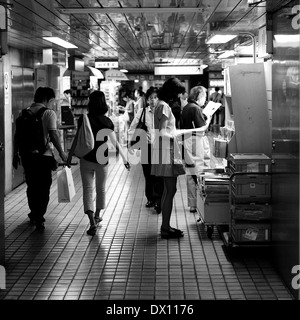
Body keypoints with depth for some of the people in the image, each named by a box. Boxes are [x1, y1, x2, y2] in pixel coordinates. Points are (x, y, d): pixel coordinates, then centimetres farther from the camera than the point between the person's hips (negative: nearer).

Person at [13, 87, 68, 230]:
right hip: (43, 155, -6)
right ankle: (39, 219, 0)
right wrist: (61, 152, -8)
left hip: (26, 155, 6)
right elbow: (53, 135, -16)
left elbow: (17, 134, 10)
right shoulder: (49, 113, -9)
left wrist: (16, 153, 18)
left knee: (31, 186, 20)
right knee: (43, 187, 4)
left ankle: (34, 214, 33)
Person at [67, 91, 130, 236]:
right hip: (102, 160, 1)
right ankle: (97, 216, 36)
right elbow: (114, 142, -6)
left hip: (86, 159, -1)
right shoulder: (107, 121, -4)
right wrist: (125, 158, 0)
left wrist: (69, 157, 0)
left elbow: (77, 139, -7)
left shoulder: (84, 119, -6)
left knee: (87, 190, 1)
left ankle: (92, 222, -13)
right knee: (100, 189, 20)